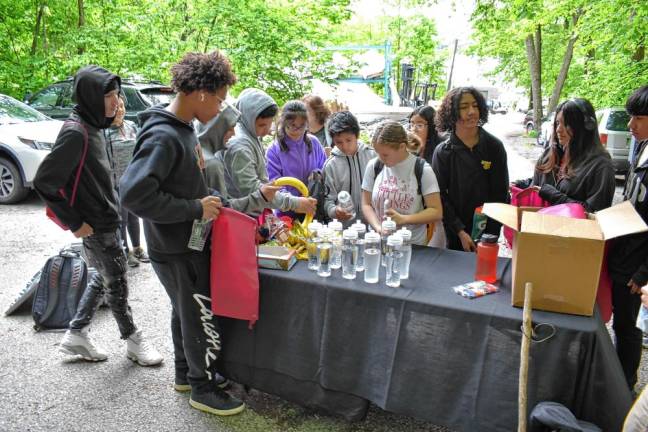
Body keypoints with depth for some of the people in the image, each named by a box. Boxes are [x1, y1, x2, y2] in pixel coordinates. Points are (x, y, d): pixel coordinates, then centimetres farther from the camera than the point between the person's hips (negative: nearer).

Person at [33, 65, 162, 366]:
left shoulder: (93, 125, 5)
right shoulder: (75, 132, -22)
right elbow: (43, 183, -23)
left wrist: (109, 205, 12)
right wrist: (74, 223, -18)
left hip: (107, 218, 8)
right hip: (96, 226, -8)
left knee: (104, 278, 19)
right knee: (116, 283, 7)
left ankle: (76, 335, 33)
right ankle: (133, 340, 25)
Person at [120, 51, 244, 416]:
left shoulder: (184, 127, 4)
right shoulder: (163, 136, -25)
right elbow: (134, 194, -32)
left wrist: (206, 198, 4)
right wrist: (196, 208, -25)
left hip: (189, 243, 9)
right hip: (178, 250, -9)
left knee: (185, 310, 22)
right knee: (203, 317, 6)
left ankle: (186, 373, 42)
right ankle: (203, 388, 26)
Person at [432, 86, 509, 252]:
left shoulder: (494, 146, -3)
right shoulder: (442, 152, -5)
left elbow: (501, 193, -2)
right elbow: (441, 196, -6)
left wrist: (491, 232, -8)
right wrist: (460, 232, -14)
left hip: (488, 232, 1)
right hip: (455, 235, 0)